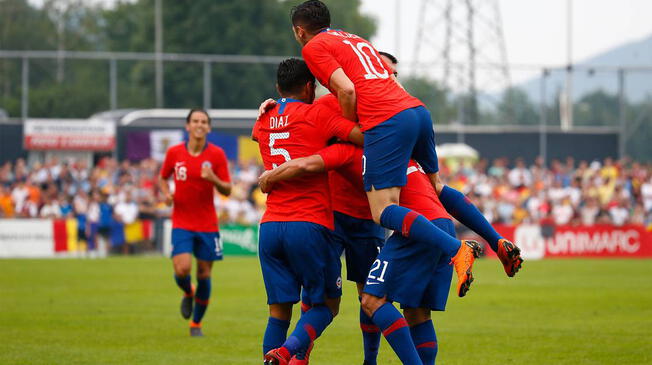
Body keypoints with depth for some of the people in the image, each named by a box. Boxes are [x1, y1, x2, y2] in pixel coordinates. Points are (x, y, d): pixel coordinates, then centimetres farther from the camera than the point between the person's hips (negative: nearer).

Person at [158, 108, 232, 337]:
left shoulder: (217, 155, -2)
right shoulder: (174, 153, 0)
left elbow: (227, 191, -1)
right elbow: (163, 178, 17)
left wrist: (213, 179, -21)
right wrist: (166, 193, -4)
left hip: (207, 225, 0)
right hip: (181, 223, 0)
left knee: (204, 274, 3)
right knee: (182, 269, -17)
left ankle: (196, 324, 20)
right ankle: (188, 293, 21)